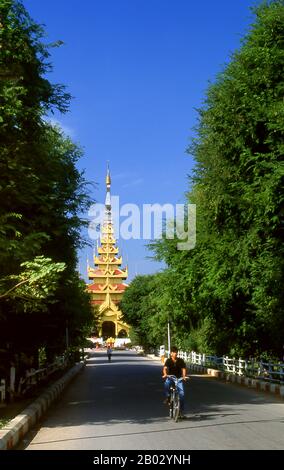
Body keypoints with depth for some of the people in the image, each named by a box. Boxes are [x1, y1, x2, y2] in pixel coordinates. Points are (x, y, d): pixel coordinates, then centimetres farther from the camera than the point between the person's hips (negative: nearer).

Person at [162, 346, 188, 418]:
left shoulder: (181, 360, -4)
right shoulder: (168, 360, -7)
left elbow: (183, 369, -9)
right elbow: (165, 368, -21)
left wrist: (184, 376, -28)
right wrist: (165, 374, -41)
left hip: (179, 378, 1)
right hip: (170, 377, -1)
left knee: (182, 393, -11)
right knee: (166, 384, -37)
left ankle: (182, 412, -1)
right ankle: (167, 397, -9)